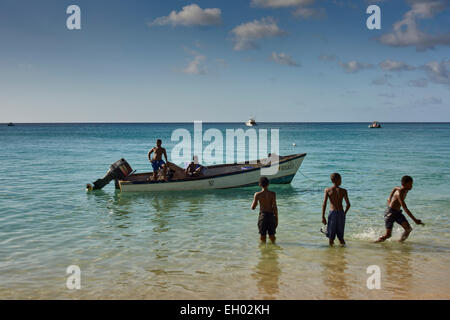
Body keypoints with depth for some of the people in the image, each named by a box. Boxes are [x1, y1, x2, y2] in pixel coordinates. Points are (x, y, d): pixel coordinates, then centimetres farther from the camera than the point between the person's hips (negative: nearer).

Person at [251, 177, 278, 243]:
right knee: (272, 236, 13)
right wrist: (276, 219, -1)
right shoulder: (273, 194, -5)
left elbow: (253, 208, -1)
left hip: (262, 216, 0)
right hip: (271, 216, 0)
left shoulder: (257, 194, -5)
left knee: (263, 236, 10)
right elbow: (275, 207, -8)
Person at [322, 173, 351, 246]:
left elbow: (324, 204, -8)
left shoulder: (327, 190, -3)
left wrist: (323, 217, -4)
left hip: (332, 213, -1)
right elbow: (348, 205, -1)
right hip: (341, 213, 1)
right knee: (340, 235, 16)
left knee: (331, 236, 8)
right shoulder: (343, 191, -3)